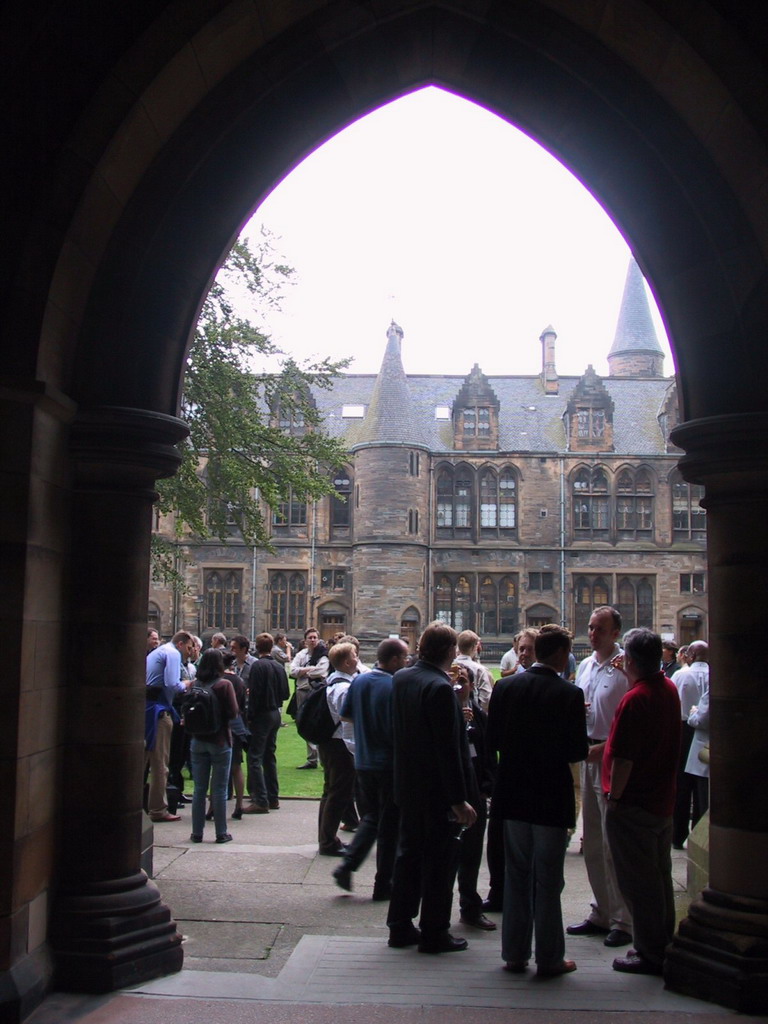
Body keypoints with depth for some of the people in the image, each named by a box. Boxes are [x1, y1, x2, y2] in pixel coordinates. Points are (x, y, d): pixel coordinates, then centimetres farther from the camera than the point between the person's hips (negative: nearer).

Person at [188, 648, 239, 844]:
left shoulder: (195, 685, -3)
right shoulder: (224, 685, -12)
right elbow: (233, 712, -13)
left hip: (198, 741, 3)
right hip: (220, 741, -3)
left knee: (199, 789, 10)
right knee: (219, 789, 4)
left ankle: (197, 832, 14)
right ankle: (221, 833, 9)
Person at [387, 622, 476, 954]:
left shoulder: (401, 678, 2)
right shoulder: (440, 688, -22)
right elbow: (448, 749, -23)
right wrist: (459, 800, -19)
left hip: (408, 787, 8)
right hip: (437, 791, -8)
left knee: (408, 854, 17)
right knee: (440, 861, 5)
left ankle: (400, 927, 25)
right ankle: (434, 934, 14)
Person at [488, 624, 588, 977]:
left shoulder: (504, 687, -2)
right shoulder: (569, 694, -14)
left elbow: (493, 739, 1)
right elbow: (577, 751, -14)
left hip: (513, 795, 4)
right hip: (552, 797, -4)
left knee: (516, 875, 14)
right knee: (547, 880, 6)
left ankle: (514, 953, 21)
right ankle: (549, 958, 14)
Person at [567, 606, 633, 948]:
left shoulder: (625, 669, -14)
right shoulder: (585, 666, 12)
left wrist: (604, 747, -19)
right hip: (588, 757, 8)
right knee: (592, 842, 15)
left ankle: (622, 920, 9)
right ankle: (601, 913, 26)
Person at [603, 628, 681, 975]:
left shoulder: (634, 699, -23)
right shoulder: (669, 689, 3)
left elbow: (623, 757, -25)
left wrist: (614, 796, -13)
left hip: (633, 804, -9)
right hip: (663, 800, 9)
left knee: (638, 882, 3)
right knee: (659, 876, 19)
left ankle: (650, 954, 11)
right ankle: (664, 944, 30)